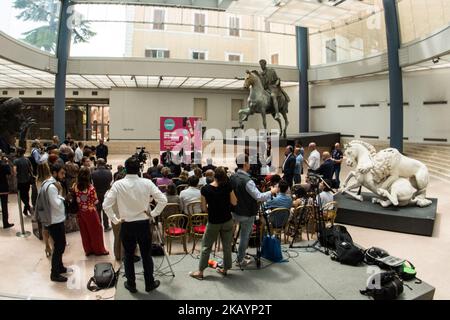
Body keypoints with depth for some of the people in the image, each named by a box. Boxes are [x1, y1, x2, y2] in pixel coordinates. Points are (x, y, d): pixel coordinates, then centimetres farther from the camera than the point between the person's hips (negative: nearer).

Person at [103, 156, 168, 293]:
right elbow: (163, 200, -11)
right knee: (146, 255, 14)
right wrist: (153, 213, 0)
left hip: (126, 225, 0)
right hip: (143, 224, 0)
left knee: (129, 256, 16)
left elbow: (106, 205, -11)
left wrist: (115, 220, 0)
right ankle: (149, 284, 27)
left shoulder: (118, 184, -11)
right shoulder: (147, 183, -11)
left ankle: (131, 284, 29)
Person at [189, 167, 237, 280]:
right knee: (227, 246, 16)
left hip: (213, 222, -1)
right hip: (227, 221, 2)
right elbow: (234, 202, -3)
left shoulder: (205, 189, -14)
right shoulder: (227, 187, -12)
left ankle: (200, 272, 18)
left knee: (206, 246, 11)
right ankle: (225, 269, 28)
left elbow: (204, 208, -7)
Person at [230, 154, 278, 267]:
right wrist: (272, 192, -12)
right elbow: (259, 197, -27)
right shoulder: (247, 180, -27)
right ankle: (240, 260, 22)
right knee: (244, 236, 8)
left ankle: (241, 255, 36)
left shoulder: (232, 177, -2)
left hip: (236, 212, 8)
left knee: (248, 230, 27)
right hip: (247, 214, -8)